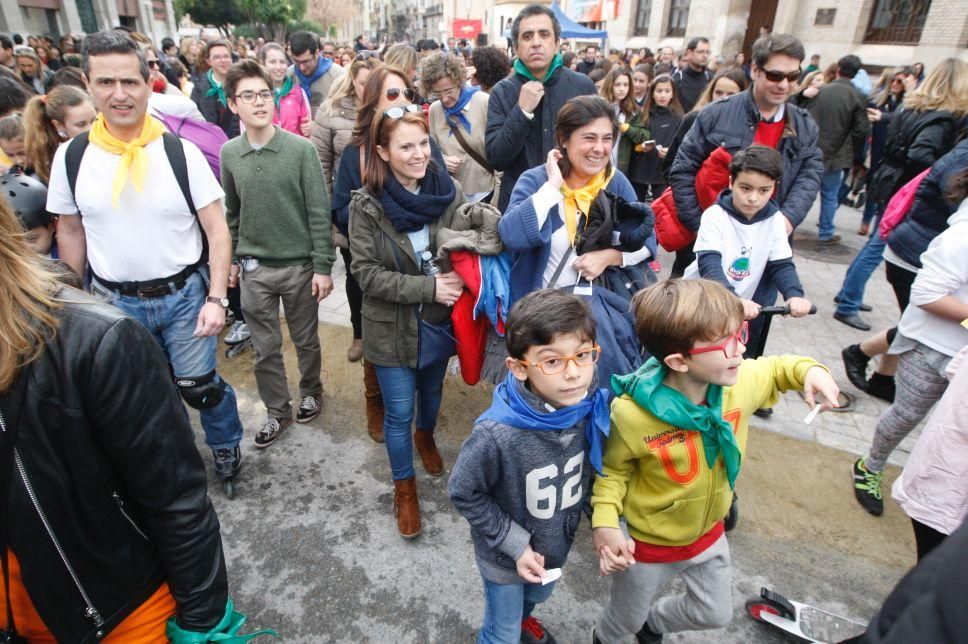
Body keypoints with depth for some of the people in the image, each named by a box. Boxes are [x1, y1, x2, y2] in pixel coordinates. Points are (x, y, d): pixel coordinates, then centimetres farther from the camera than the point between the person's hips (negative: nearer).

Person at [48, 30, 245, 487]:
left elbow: (217, 230, -9)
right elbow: (70, 231, 7)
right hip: (114, 301, 3)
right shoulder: (71, 157, -4)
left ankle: (226, 444, 36)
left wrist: (215, 299, -17)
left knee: (198, 386, 6)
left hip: (183, 294, -2)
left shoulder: (181, 152, -11)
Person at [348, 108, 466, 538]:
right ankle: (404, 487, 31)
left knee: (431, 389, 24)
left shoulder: (448, 192, -9)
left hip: (438, 321, 3)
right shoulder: (367, 205, -15)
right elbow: (366, 272, -17)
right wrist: (426, 287, -25)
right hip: (392, 326, -2)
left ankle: (425, 437, 57)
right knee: (398, 410, 8)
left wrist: (456, 283, -21)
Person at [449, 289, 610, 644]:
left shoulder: (593, 409, -22)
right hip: (504, 556, -5)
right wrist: (515, 543, -19)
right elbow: (463, 493, -21)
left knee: (537, 595, 36)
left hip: (557, 544, 5)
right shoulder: (496, 435, -38)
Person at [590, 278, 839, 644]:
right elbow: (613, 469, -18)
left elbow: (774, 369, 1)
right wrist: (605, 522, -30)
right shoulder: (631, 414, -36)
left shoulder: (740, 381, -23)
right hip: (648, 542, -4)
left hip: (708, 532, 5)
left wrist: (809, 371, -19)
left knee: (715, 614, 29)